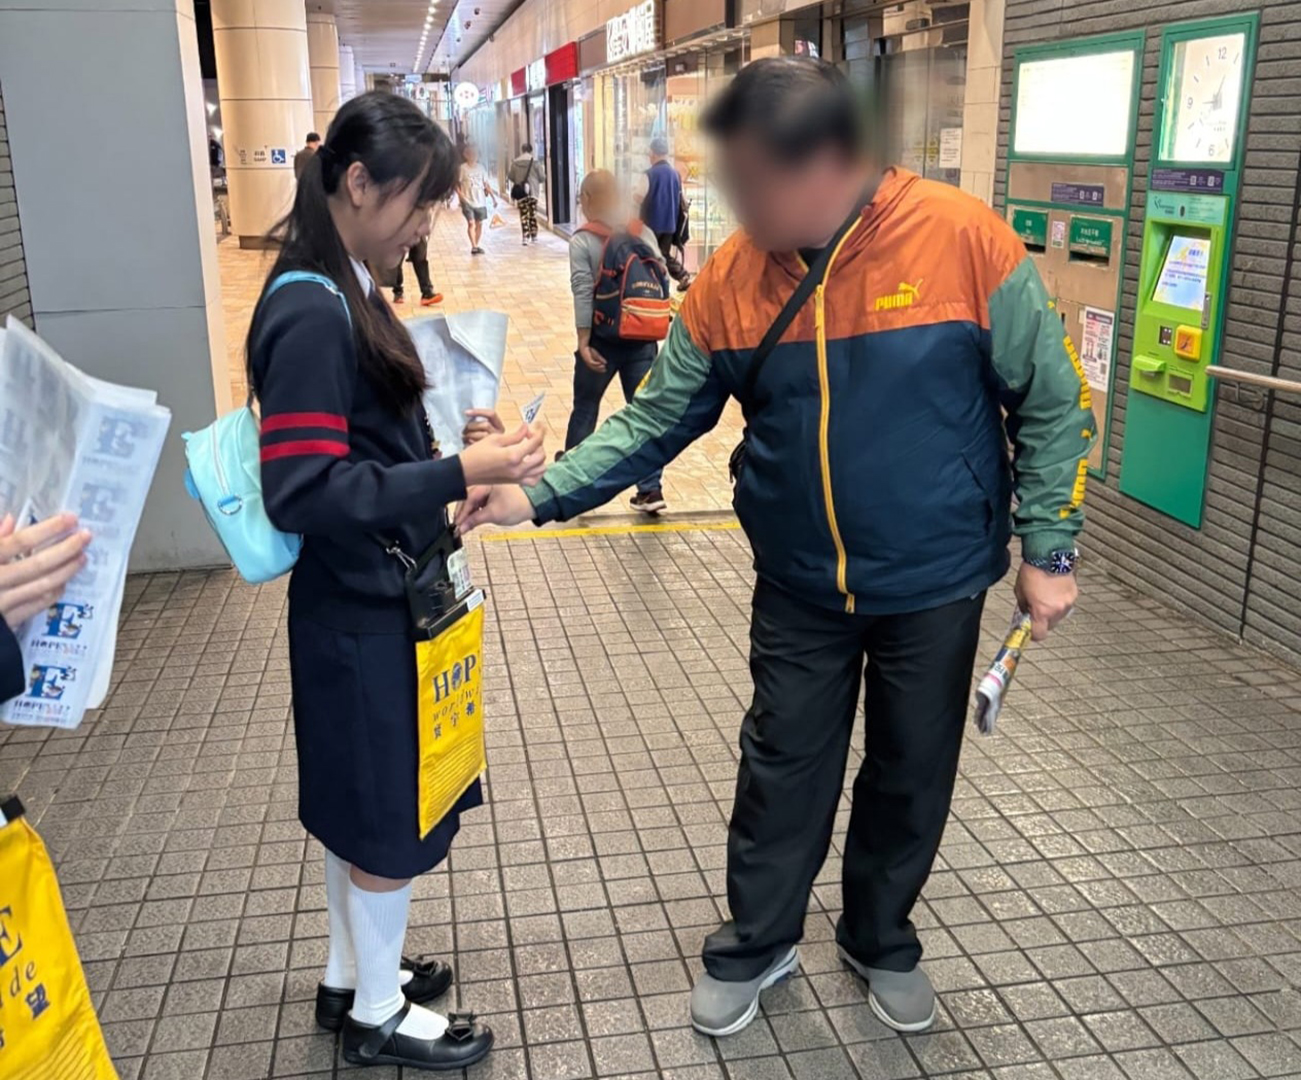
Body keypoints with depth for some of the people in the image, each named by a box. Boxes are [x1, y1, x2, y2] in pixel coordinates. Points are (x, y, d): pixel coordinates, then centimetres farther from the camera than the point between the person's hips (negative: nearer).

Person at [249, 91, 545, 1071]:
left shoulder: (344, 293, 6)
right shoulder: (310, 316, -22)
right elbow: (302, 493, -26)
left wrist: (447, 477, 10)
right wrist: (457, 473, -26)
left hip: (374, 599, 9)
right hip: (364, 615, -9)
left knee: (364, 803, 21)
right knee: (392, 815, 7)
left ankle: (351, 976, 40)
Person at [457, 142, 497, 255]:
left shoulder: (481, 167, 7)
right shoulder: (462, 168, -5)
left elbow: (486, 184, 10)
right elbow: (457, 184, -3)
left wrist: (493, 196, 3)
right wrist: (461, 195, -17)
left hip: (480, 201, 4)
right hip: (468, 201, -4)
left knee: (479, 224, 8)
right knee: (471, 223, -14)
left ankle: (476, 246, 18)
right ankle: (473, 246, -15)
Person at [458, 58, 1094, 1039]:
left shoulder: (963, 239, -18)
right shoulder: (730, 278, -9)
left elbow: (1050, 402, -9)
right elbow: (656, 420, -4)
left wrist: (1048, 549, -9)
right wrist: (540, 495, -14)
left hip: (935, 584, -1)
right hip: (800, 588, 2)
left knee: (912, 774, 16)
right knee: (782, 772, 14)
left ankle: (882, 942, 41)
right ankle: (755, 945, 37)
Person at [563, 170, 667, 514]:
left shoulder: (582, 241, -8)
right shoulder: (644, 233, 2)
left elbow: (583, 294, -14)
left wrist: (584, 342, -12)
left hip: (603, 340, -3)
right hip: (642, 339, 3)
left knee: (585, 408, 15)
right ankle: (651, 489, 5)